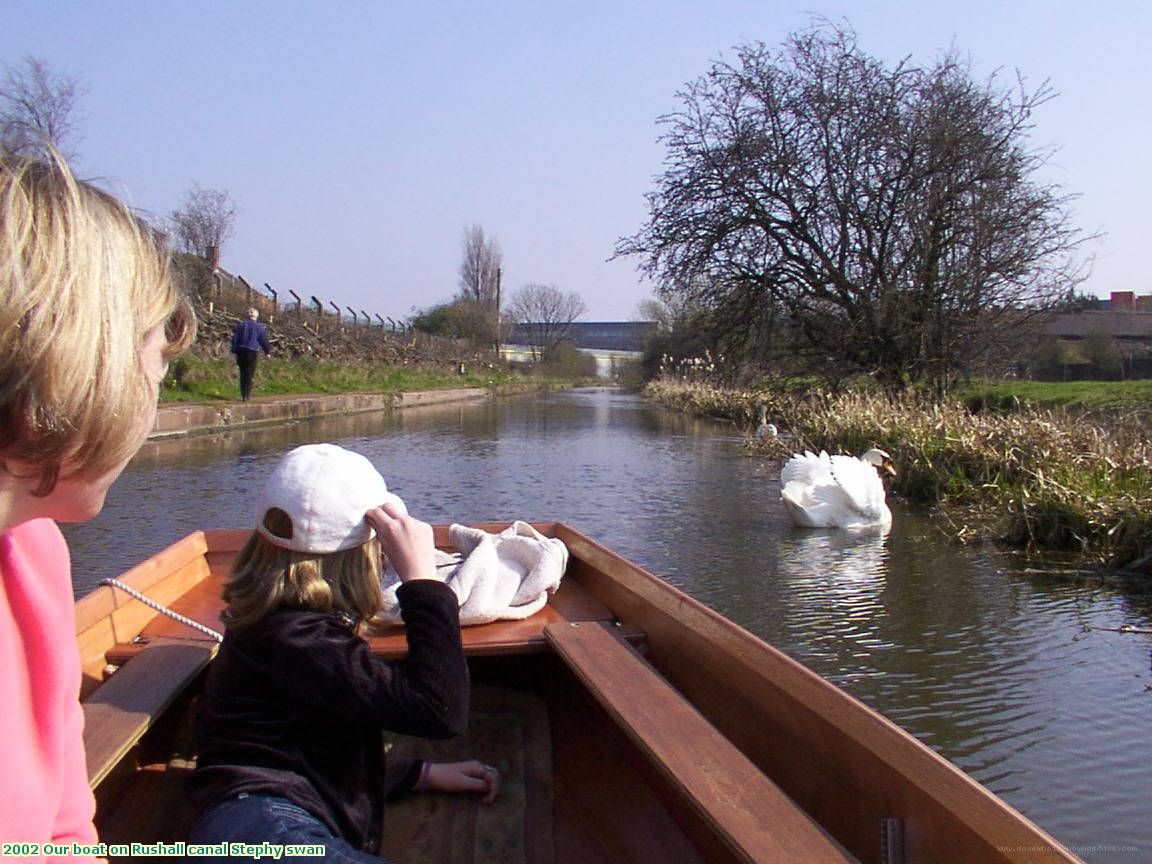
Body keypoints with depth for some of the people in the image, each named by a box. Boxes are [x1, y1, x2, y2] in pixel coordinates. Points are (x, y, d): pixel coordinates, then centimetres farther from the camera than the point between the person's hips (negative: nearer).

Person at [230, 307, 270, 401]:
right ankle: (246, 396, -6)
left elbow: (235, 338, 5)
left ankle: (243, 394, 18)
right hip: (253, 352, -3)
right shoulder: (259, 327, -4)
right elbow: (264, 340, 1)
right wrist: (267, 352, 14)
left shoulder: (241, 325, 4)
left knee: (243, 373, 15)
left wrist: (234, 351, 10)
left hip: (241, 351, 3)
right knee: (249, 375, -1)